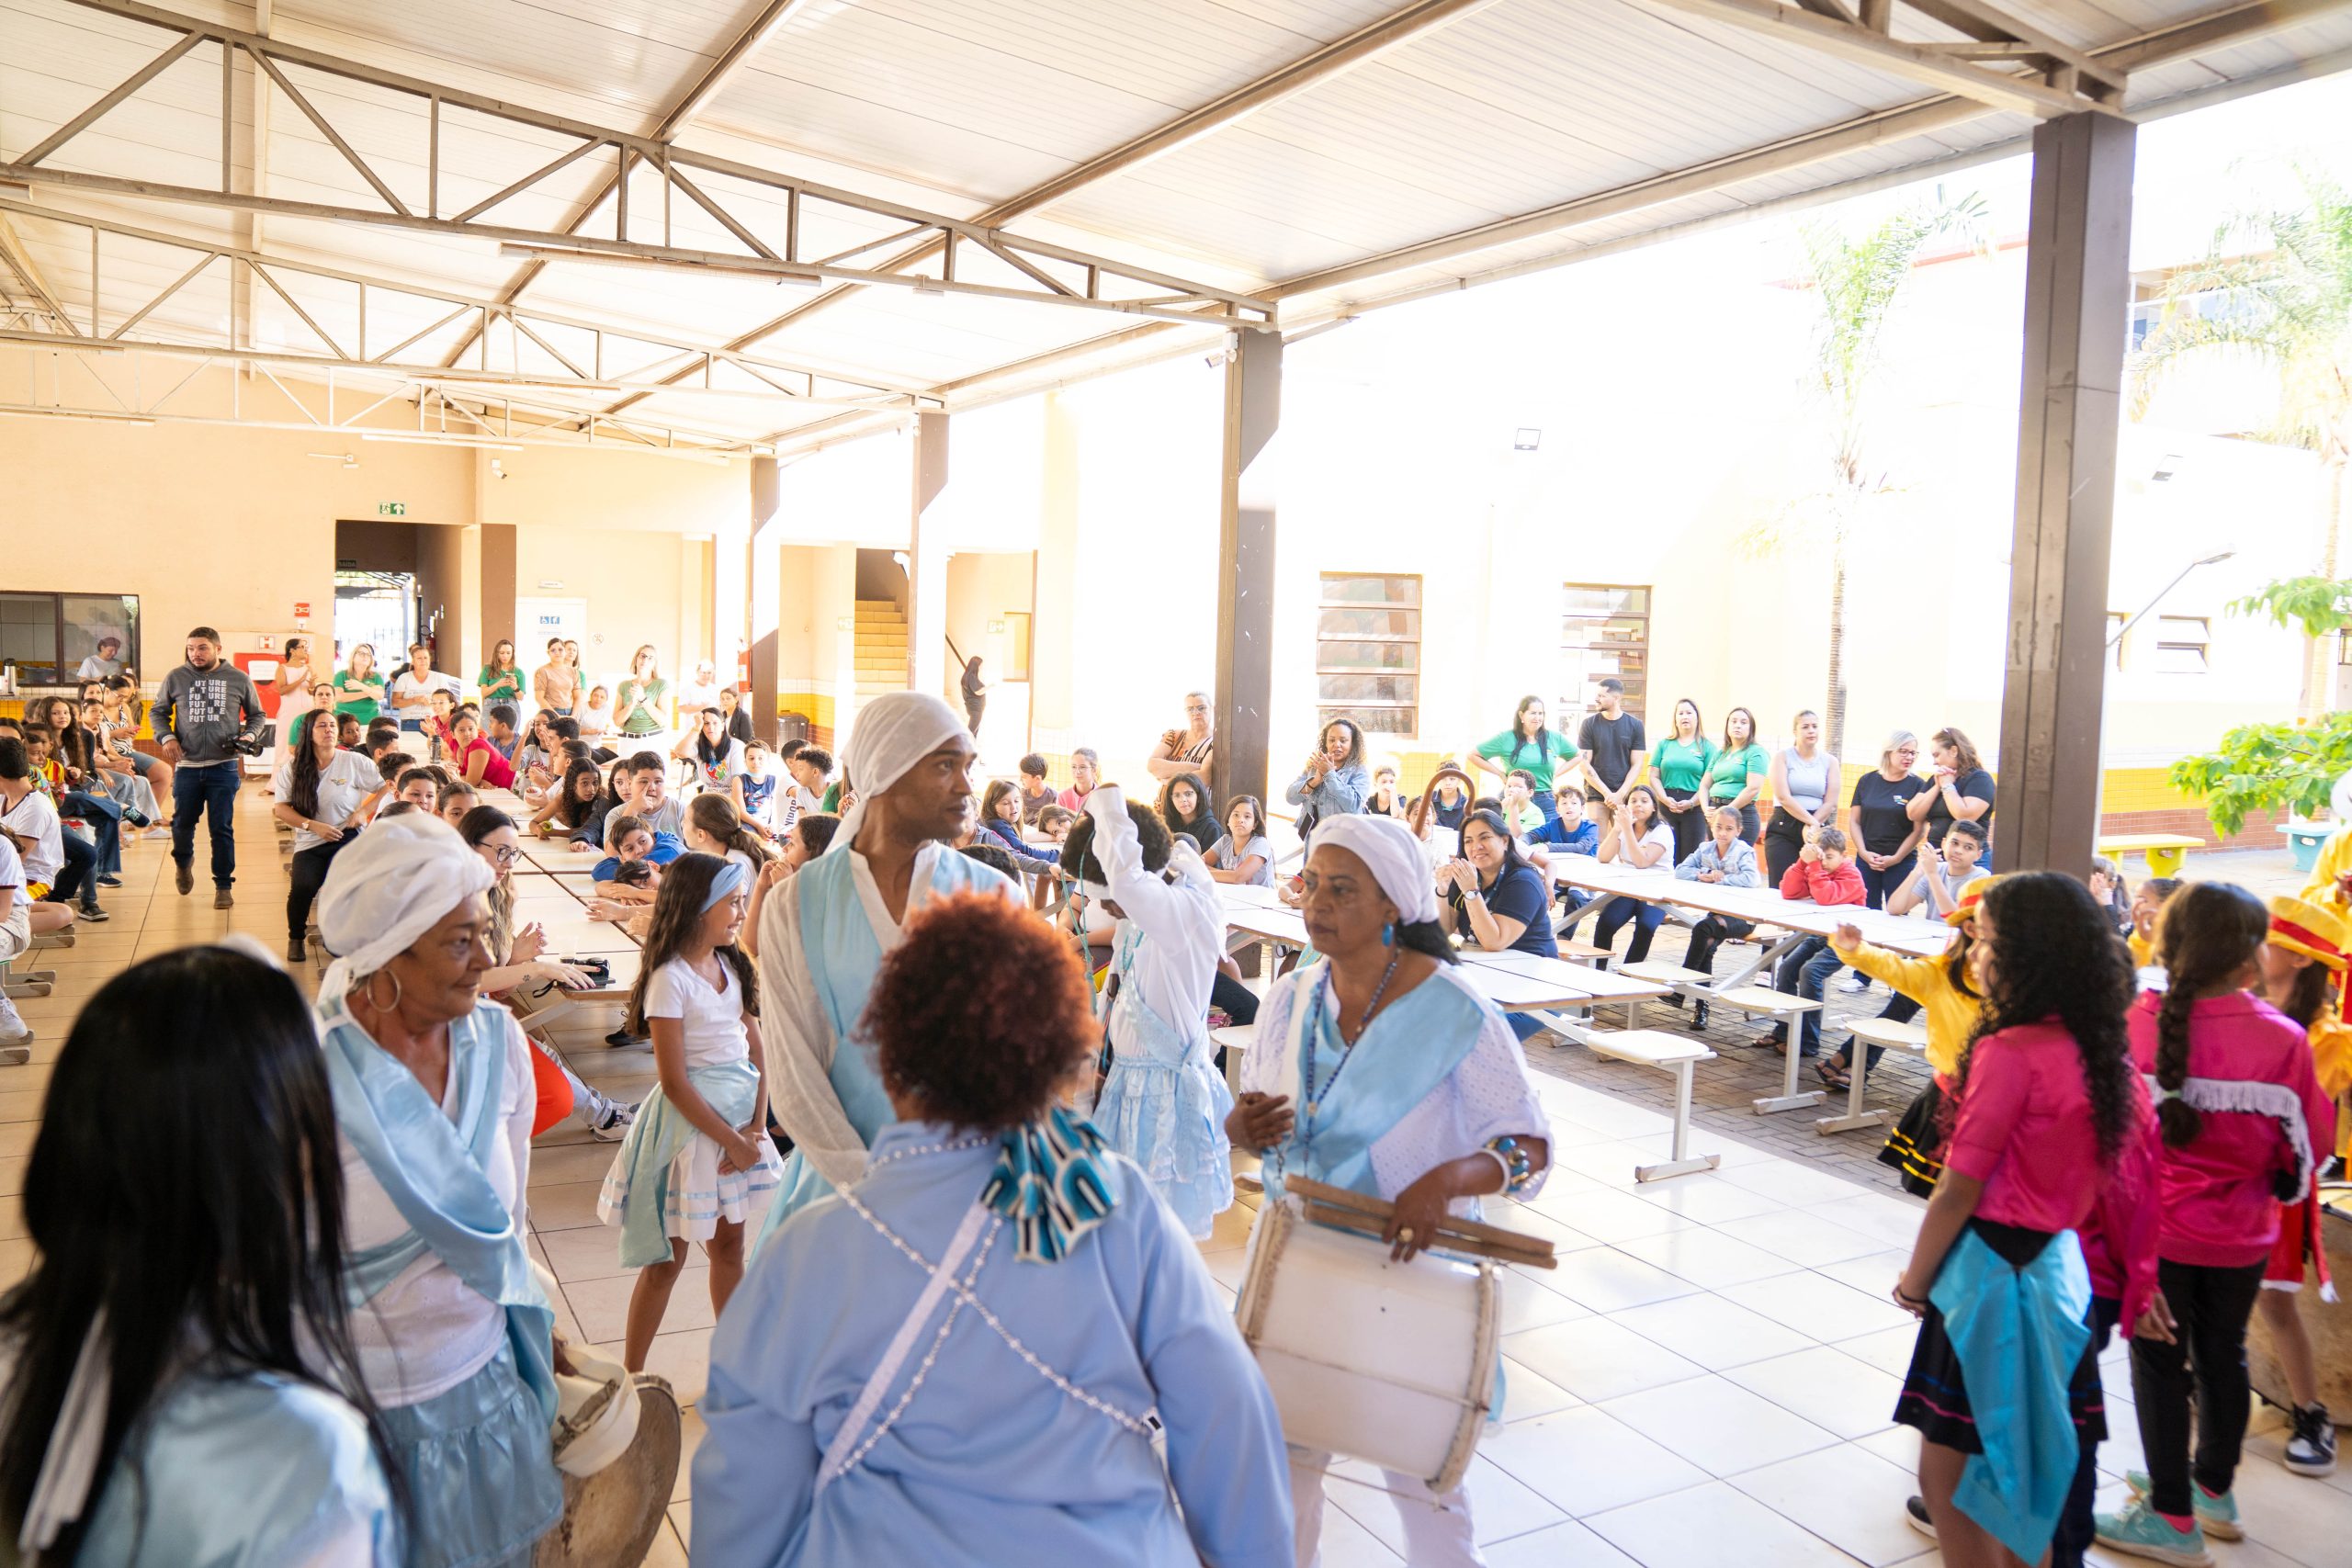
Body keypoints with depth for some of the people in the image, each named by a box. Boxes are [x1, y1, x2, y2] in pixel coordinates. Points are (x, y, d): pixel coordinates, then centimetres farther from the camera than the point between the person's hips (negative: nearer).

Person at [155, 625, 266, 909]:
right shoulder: (175, 678, 4)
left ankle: (223, 885, 9)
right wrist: (166, 737, -3)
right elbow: (159, 712, 14)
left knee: (222, 828, -1)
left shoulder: (239, 679, 3)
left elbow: (257, 715, 13)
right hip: (186, 766, 2)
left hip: (224, 767, -2)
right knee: (182, 822, 13)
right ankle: (183, 862, 44)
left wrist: (249, 736, -6)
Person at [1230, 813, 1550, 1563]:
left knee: (1420, 1467, 13)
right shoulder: (1289, 999, -3)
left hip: (1411, 1271, -4)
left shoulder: (1458, 1015, -17)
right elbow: (1251, 1112, 9)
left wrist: (1445, 1179, -32)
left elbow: (1529, 1146, -14)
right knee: (1283, 1454, 18)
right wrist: (1244, 1127, -15)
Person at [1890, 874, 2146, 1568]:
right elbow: (2121, 1178, 10)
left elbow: (1960, 1190, -17)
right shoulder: (2101, 1049, 3)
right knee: (2024, 1466, 21)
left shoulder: (2009, 1052, -20)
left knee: (1946, 1468, 4)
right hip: (2059, 1265, 8)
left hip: (1992, 1270, -8)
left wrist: (1915, 1277, -4)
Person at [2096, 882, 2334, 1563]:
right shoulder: (2284, 1039, -14)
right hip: (2242, 1234, 2)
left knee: (2160, 1362, 10)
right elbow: (2314, 1143, -6)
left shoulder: (2140, 1022, -17)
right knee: (2223, 1355, 20)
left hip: (2155, 1225, -2)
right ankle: (2214, 1487, 40)